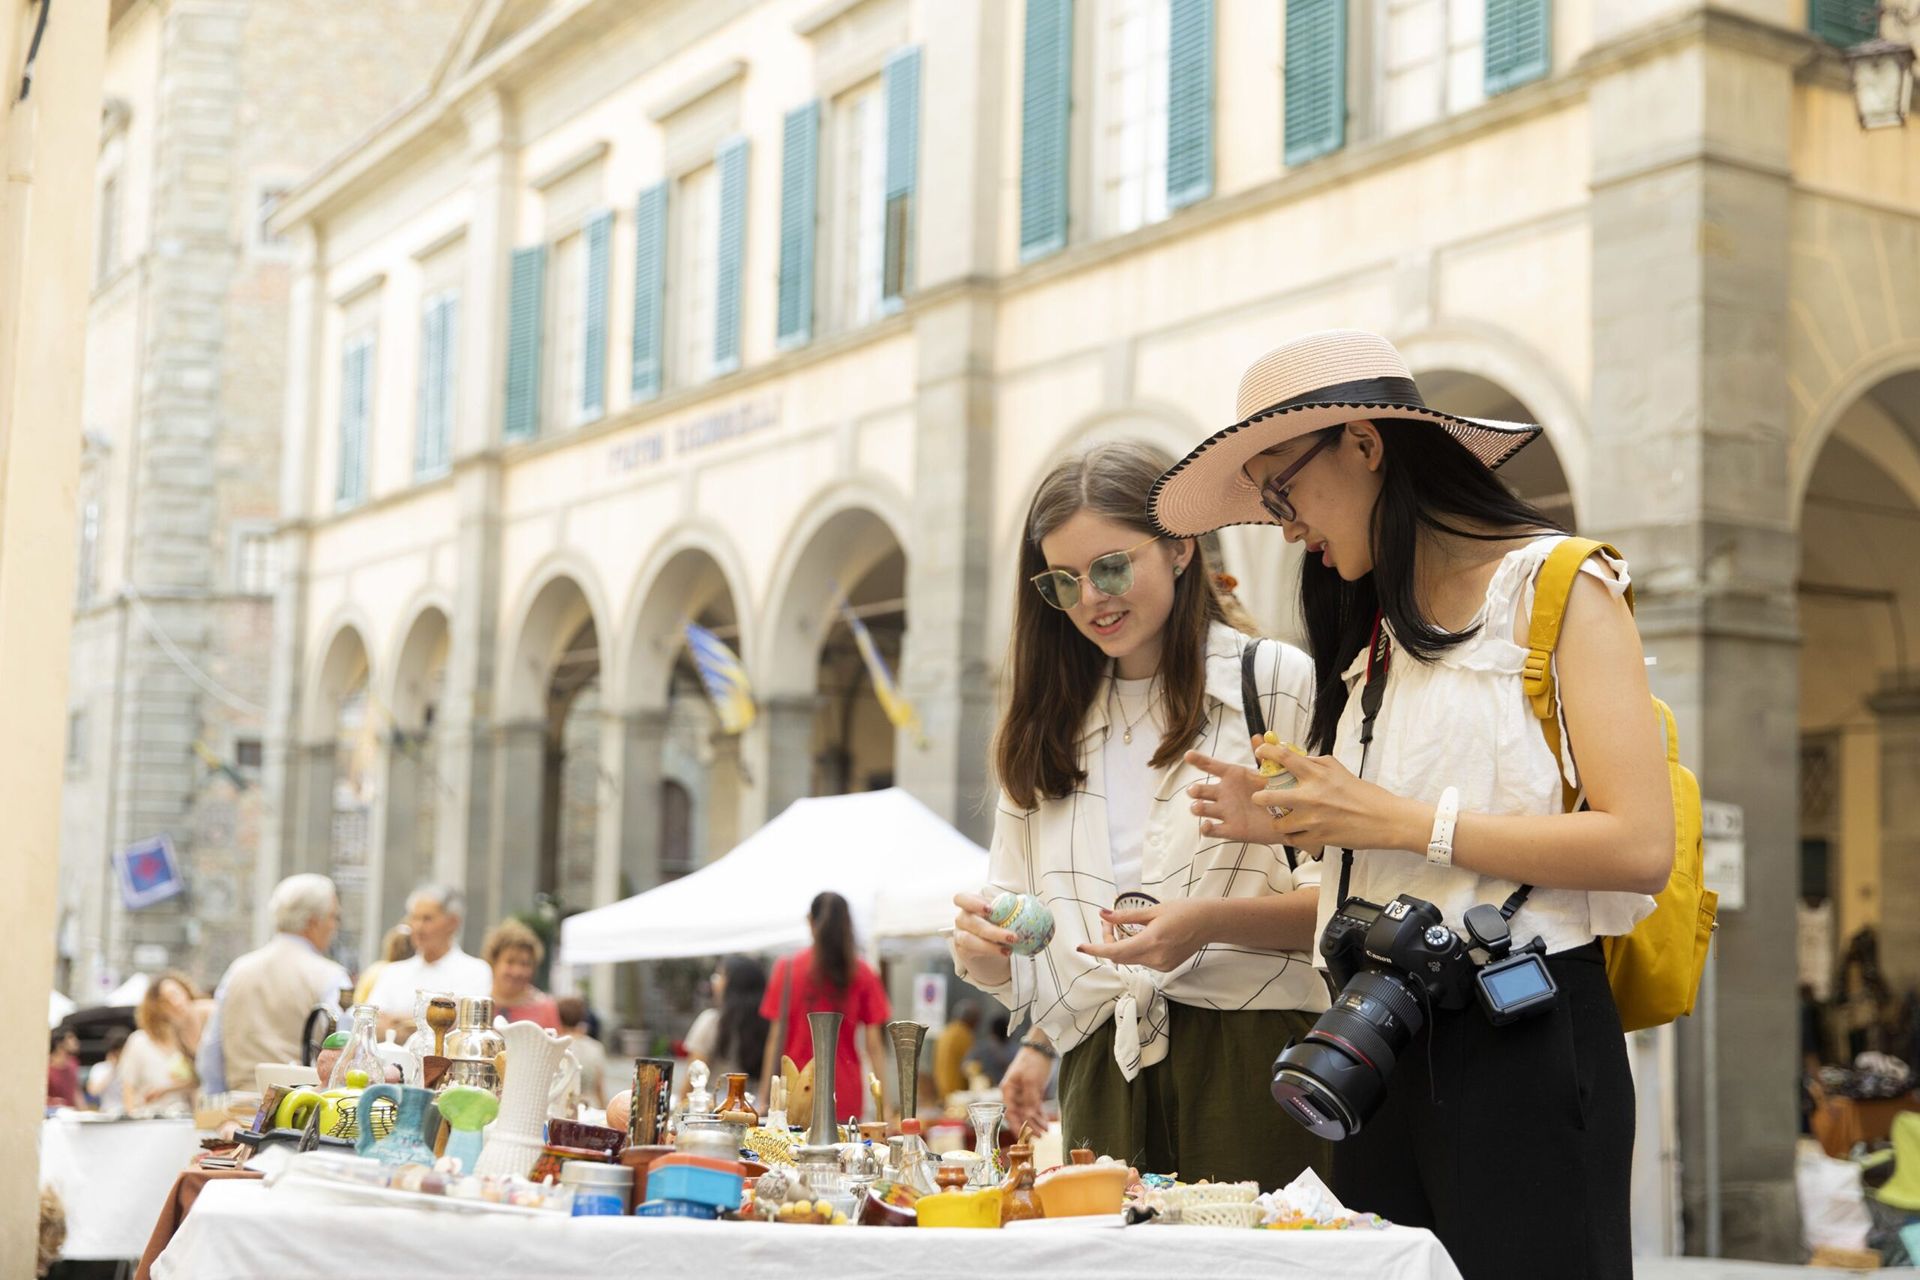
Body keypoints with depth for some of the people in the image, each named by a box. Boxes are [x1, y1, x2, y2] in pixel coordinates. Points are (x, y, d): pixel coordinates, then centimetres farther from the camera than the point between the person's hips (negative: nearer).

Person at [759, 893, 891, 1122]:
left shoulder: (787, 968, 0)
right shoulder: (863, 974, 3)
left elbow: (776, 1040, 0)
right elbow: (874, 1046, 1)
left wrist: (764, 1099, 4)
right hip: (846, 1100, 1)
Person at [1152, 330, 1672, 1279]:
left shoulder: (1558, 589, -3)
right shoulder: (1374, 637, 18)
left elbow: (1638, 846, -15)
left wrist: (1400, 821, -13)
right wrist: (1293, 825, 2)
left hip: (1519, 1046, -6)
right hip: (1380, 1053, 6)